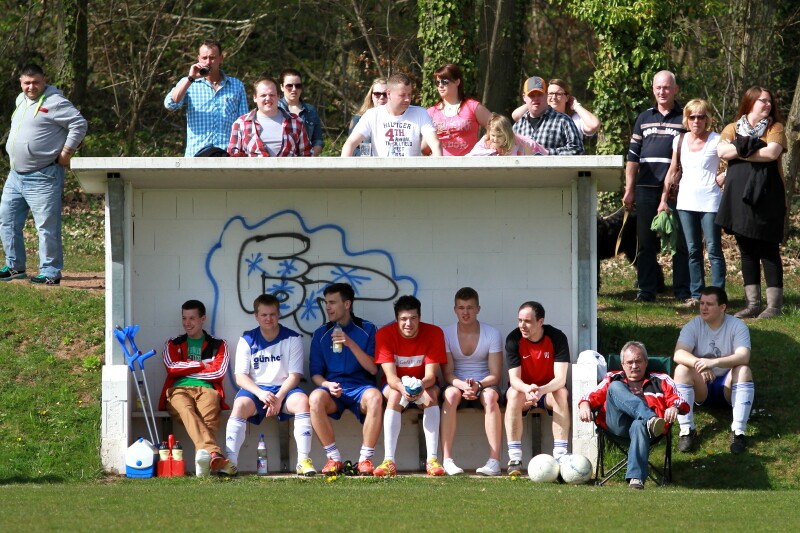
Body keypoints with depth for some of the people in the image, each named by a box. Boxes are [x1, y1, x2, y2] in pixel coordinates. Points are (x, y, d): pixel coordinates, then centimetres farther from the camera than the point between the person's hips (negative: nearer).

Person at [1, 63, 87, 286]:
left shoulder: (54, 103, -12)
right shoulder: (21, 100, 14)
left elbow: (79, 124, -16)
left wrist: (66, 153, -15)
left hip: (43, 178, -9)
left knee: (47, 226, -6)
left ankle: (51, 272, -1)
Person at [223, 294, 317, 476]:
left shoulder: (292, 338, 3)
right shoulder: (247, 340, 4)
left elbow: (294, 375, -3)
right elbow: (240, 377, -1)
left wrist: (279, 398, -20)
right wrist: (260, 393, -21)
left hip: (284, 388, 0)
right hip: (255, 389, 0)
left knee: (302, 401, -33)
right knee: (240, 404, -33)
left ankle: (304, 461, -32)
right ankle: (230, 462, -34)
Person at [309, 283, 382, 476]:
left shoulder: (367, 330, 7)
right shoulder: (321, 334, 12)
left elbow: (373, 368, -1)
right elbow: (315, 373, 10)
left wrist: (351, 344, -13)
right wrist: (327, 385, -13)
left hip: (361, 387, -1)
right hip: (332, 387, 1)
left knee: (374, 397, -37)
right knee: (315, 399, -34)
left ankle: (365, 459, -27)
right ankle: (334, 458, -22)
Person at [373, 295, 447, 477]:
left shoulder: (434, 333, -16)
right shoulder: (385, 334, -17)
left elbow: (430, 375, -21)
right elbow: (390, 375, -23)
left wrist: (421, 386, -45)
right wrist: (402, 388, -47)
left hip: (423, 385, 1)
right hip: (395, 385, -1)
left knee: (431, 396, -33)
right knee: (394, 395, -34)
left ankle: (432, 459, -38)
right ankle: (389, 461, -41)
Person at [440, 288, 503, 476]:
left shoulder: (492, 334, -3)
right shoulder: (446, 334, -1)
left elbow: (495, 375, -6)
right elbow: (448, 373, -5)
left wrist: (478, 386, -27)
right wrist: (463, 385, -27)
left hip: (485, 384, 0)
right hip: (457, 383, 0)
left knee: (490, 396, -35)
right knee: (451, 394, -35)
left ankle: (494, 461, -40)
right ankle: (447, 460, -39)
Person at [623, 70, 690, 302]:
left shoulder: (685, 119, 6)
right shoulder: (644, 119, 15)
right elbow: (633, 157, 15)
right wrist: (629, 190, 9)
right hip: (647, 189, 3)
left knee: (681, 243, -2)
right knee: (646, 243, 5)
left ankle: (683, 292, 2)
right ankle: (646, 290, 10)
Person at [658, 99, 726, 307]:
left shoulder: (716, 141, -6)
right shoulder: (680, 141, 9)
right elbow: (673, 173, 14)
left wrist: (722, 179, -10)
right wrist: (664, 199, 11)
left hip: (709, 202, -5)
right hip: (686, 202, 5)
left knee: (714, 250, -5)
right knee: (693, 251, 7)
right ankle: (696, 295, 11)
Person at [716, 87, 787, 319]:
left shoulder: (775, 128, 4)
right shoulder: (733, 129, 13)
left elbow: (772, 152, -14)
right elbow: (722, 151, -3)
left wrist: (739, 152, -8)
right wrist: (749, 146, -11)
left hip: (766, 197, -4)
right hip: (738, 196, 4)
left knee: (768, 251, -5)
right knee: (747, 251, 7)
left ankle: (774, 305, -4)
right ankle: (753, 304, 11)